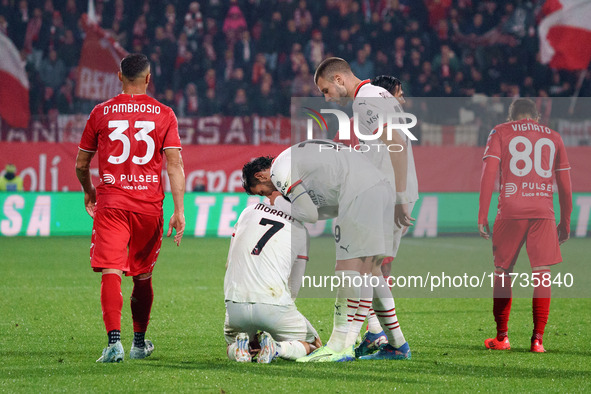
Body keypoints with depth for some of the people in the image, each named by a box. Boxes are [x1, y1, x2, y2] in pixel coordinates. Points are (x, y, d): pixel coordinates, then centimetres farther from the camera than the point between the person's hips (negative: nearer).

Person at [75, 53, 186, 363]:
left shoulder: (101, 113, 4)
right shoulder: (164, 114, 3)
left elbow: (81, 165, 10)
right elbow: (175, 165, -4)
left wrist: (89, 192, 30)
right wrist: (179, 211, -5)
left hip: (110, 203, -1)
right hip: (149, 204, 1)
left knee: (111, 272, -8)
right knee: (142, 276, 17)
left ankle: (114, 341, -26)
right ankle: (140, 343, 28)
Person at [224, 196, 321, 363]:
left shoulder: (248, 212, 13)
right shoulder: (300, 231, 5)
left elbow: (229, 264, 17)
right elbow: (294, 287, 8)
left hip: (235, 305, 3)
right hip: (274, 305, -3)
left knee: (232, 345, 31)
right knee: (310, 345, 17)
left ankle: (239, 346, -6)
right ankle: (279, 348, -15)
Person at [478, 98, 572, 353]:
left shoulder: (500, 133, 9)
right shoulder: (553, 138, 16)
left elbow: (489, 174, -1)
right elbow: (565, 185, 14)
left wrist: (482, 216, -1)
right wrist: (565, 222, 20)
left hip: (510, 212, -1)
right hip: (543, 212, 1)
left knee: (502, 272, 11)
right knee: (542, 274, 2)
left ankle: (501, 337, 14)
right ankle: (538, 339, -4)